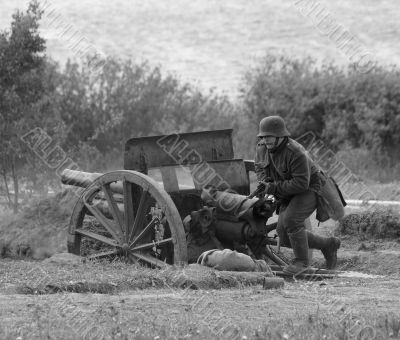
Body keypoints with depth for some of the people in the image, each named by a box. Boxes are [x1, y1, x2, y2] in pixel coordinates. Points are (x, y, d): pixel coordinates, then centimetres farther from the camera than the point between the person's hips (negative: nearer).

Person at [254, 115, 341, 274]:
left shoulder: (295, 153, -30)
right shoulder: (262, 147, -7)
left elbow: (301, 183, -32)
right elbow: (260, 167, 10)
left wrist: (274, 188, -31)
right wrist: (265, 182, -12)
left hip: (309, 189, -8)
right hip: (290, 195, 8)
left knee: (290, 220, -30)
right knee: (286, 238, 0)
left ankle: (301, 260, -12)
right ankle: (328, 245, 18)